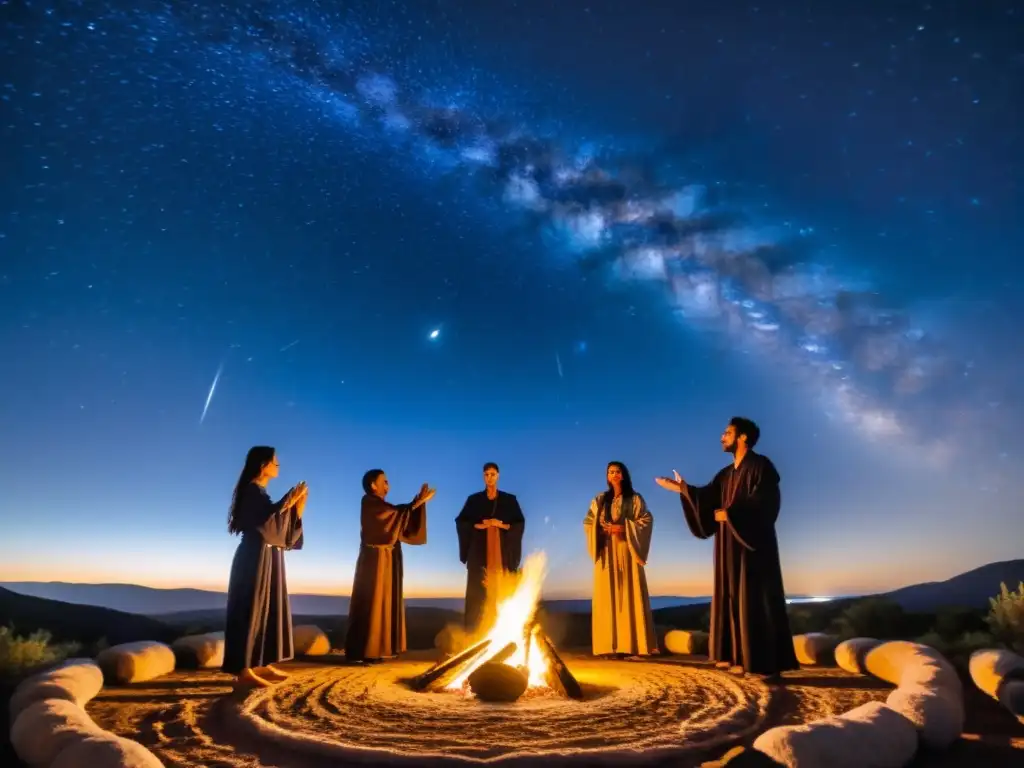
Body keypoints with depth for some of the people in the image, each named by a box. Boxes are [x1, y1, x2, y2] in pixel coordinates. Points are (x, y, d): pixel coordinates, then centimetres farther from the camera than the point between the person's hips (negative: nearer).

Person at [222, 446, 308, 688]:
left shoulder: (260, 493, 17)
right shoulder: (252, 491, -11)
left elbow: (276, 524, 17)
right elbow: (266, 521, -27)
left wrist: (297, 504, 9)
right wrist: (288, 501, -20)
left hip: (267, 559, 10)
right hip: (256, 558, -10)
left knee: (268, 609, 10)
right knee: (252, 610, -7)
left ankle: (261, 664, 16)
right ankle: (244, 671, -4)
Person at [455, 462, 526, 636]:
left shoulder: (510, 499, 6)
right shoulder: (474, 499, 6)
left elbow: (520, 523, 3)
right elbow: (460, 522, 3)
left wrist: (503, 525, -13)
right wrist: (478, 525, -12)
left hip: (502, 551, 0)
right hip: (480, 551, 0)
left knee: (502, 590, -4)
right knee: (479, 590, -4)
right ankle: (476, 632, 1)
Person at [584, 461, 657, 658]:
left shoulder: (635, 499, 7)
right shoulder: (600, 500, 13)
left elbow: (647, 521, -2)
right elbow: (588, 522, 9)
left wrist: (625, 528, -13)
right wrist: (602, 529, -9)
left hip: (626, 551, -2)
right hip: (606, 553, 2)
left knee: (629, 595, -5)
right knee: (607, 597, -2)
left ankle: (630, 644, -4)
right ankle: (609, 645, 0)